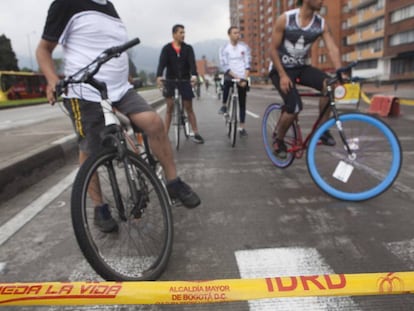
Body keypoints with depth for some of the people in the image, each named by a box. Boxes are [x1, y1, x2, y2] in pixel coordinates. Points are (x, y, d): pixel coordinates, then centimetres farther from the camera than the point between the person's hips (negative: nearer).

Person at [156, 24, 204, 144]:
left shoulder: (188, 48, 2)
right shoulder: (166, 48, -2)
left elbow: (192, 62, -12)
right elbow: (162, 63, -15)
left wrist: (194, 75, -33)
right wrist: (159, 76, -35)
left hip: (185, 80, 1)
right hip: (170, 80, -1)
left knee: (189, 108, 4)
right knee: (169, 108, 1)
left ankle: (196, 133, 9)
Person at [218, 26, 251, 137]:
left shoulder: (245, 47, 4)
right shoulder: (224, 49, -2)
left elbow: (248, 64, 0)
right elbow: (225, 66, -9)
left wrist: (245, 79, -13)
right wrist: (236, 77, -18)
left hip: (243, 79, 2)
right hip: (231, 77, -2)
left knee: (242, 103, 4)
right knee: (226, 82, -36)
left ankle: (242, 127, 13)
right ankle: (224, 105, -9)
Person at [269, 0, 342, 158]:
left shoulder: (321, 23, -5)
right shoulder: (285, 19, -15)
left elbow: (333, 49, -11)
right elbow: (273, 50, -13)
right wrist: (283, 75, -20)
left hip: (302, 67, 4)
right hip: (281, 68, -4)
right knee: (295, 107, -23)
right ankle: (279, 141, 3)